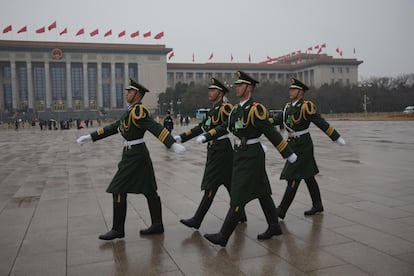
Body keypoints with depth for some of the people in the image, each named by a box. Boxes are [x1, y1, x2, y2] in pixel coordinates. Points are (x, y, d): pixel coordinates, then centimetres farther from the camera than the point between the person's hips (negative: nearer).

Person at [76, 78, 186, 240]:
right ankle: (157, 225, 18)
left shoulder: (138, 111, -16)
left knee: (118, 190, -3)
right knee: (149, 191, 11)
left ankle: (118, 229, 6)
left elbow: (156, 128, -28)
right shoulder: (131, 111, 15)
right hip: (136, 154, 10)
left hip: (134, 156, -10)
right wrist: (90, 137, 22)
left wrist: (173, 145, -37)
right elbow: (113, 128, 21)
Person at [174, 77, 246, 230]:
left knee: (211, 185, -6)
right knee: (230, 184, 16)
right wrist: (180, 138, 11)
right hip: (214, 150, 9)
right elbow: (201, 128, 16)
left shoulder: (225, 108, -12)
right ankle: (240, 215, 28)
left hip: (222, 150, -9)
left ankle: (197, 220, -2)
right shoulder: (212, 110, 16)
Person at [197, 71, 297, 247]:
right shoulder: (236, 109, 10)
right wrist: (205, 137, 1)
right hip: (240, 154, 9)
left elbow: (272, 134, -16)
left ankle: (223, 236, 2)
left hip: (251, 156, -9)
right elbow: (223, 127, 13)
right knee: (262, 192, 17)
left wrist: (289, 154, -11)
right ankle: (274, 227, 30)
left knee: (238, 196, -4)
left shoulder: (255, 109, -17)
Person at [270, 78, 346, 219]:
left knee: (293, 178, -6)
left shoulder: (306, 107, -14)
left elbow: (322, 124, -14)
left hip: (302, 146, -8)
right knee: (308, 176, 16)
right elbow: (276, 120, 9)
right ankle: (318, 205, 28)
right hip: (294, 145, 8)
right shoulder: (289, 106, 10)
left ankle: (281, 211, -3)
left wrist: (337, 138, -10)